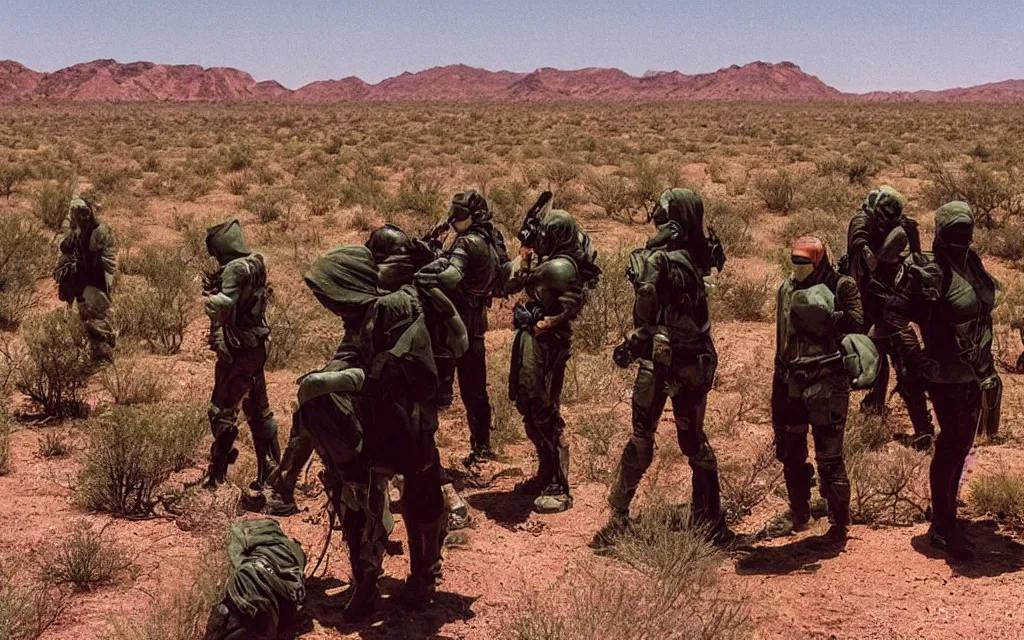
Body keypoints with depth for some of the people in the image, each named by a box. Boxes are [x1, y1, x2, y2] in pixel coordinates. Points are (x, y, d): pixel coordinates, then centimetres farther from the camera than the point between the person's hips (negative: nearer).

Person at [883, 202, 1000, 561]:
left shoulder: (972, 263, 6)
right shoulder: (927, 272, -16)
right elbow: (895, 316, -17)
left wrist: (987, 366, 15)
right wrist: (917, 361, -19)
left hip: (976, 375, 8)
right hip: (948, 377, -7)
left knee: (960, 449, 16)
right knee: (950, 449, -2)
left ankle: (947, 518, 29)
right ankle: (942, 528, 8)